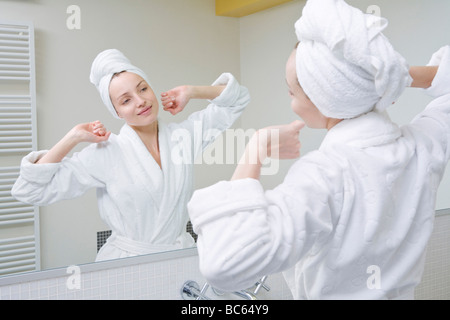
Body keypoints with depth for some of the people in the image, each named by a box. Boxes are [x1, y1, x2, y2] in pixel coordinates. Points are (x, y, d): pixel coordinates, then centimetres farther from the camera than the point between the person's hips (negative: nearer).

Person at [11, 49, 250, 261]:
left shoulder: (185, 135, 5)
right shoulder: (105, 154, -5)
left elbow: (236, 98, 16)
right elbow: (30, 190, -6)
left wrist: (190, 92, 4)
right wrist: (73, 138, -9)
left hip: (181, 257, 3)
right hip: (127, 263, -3)